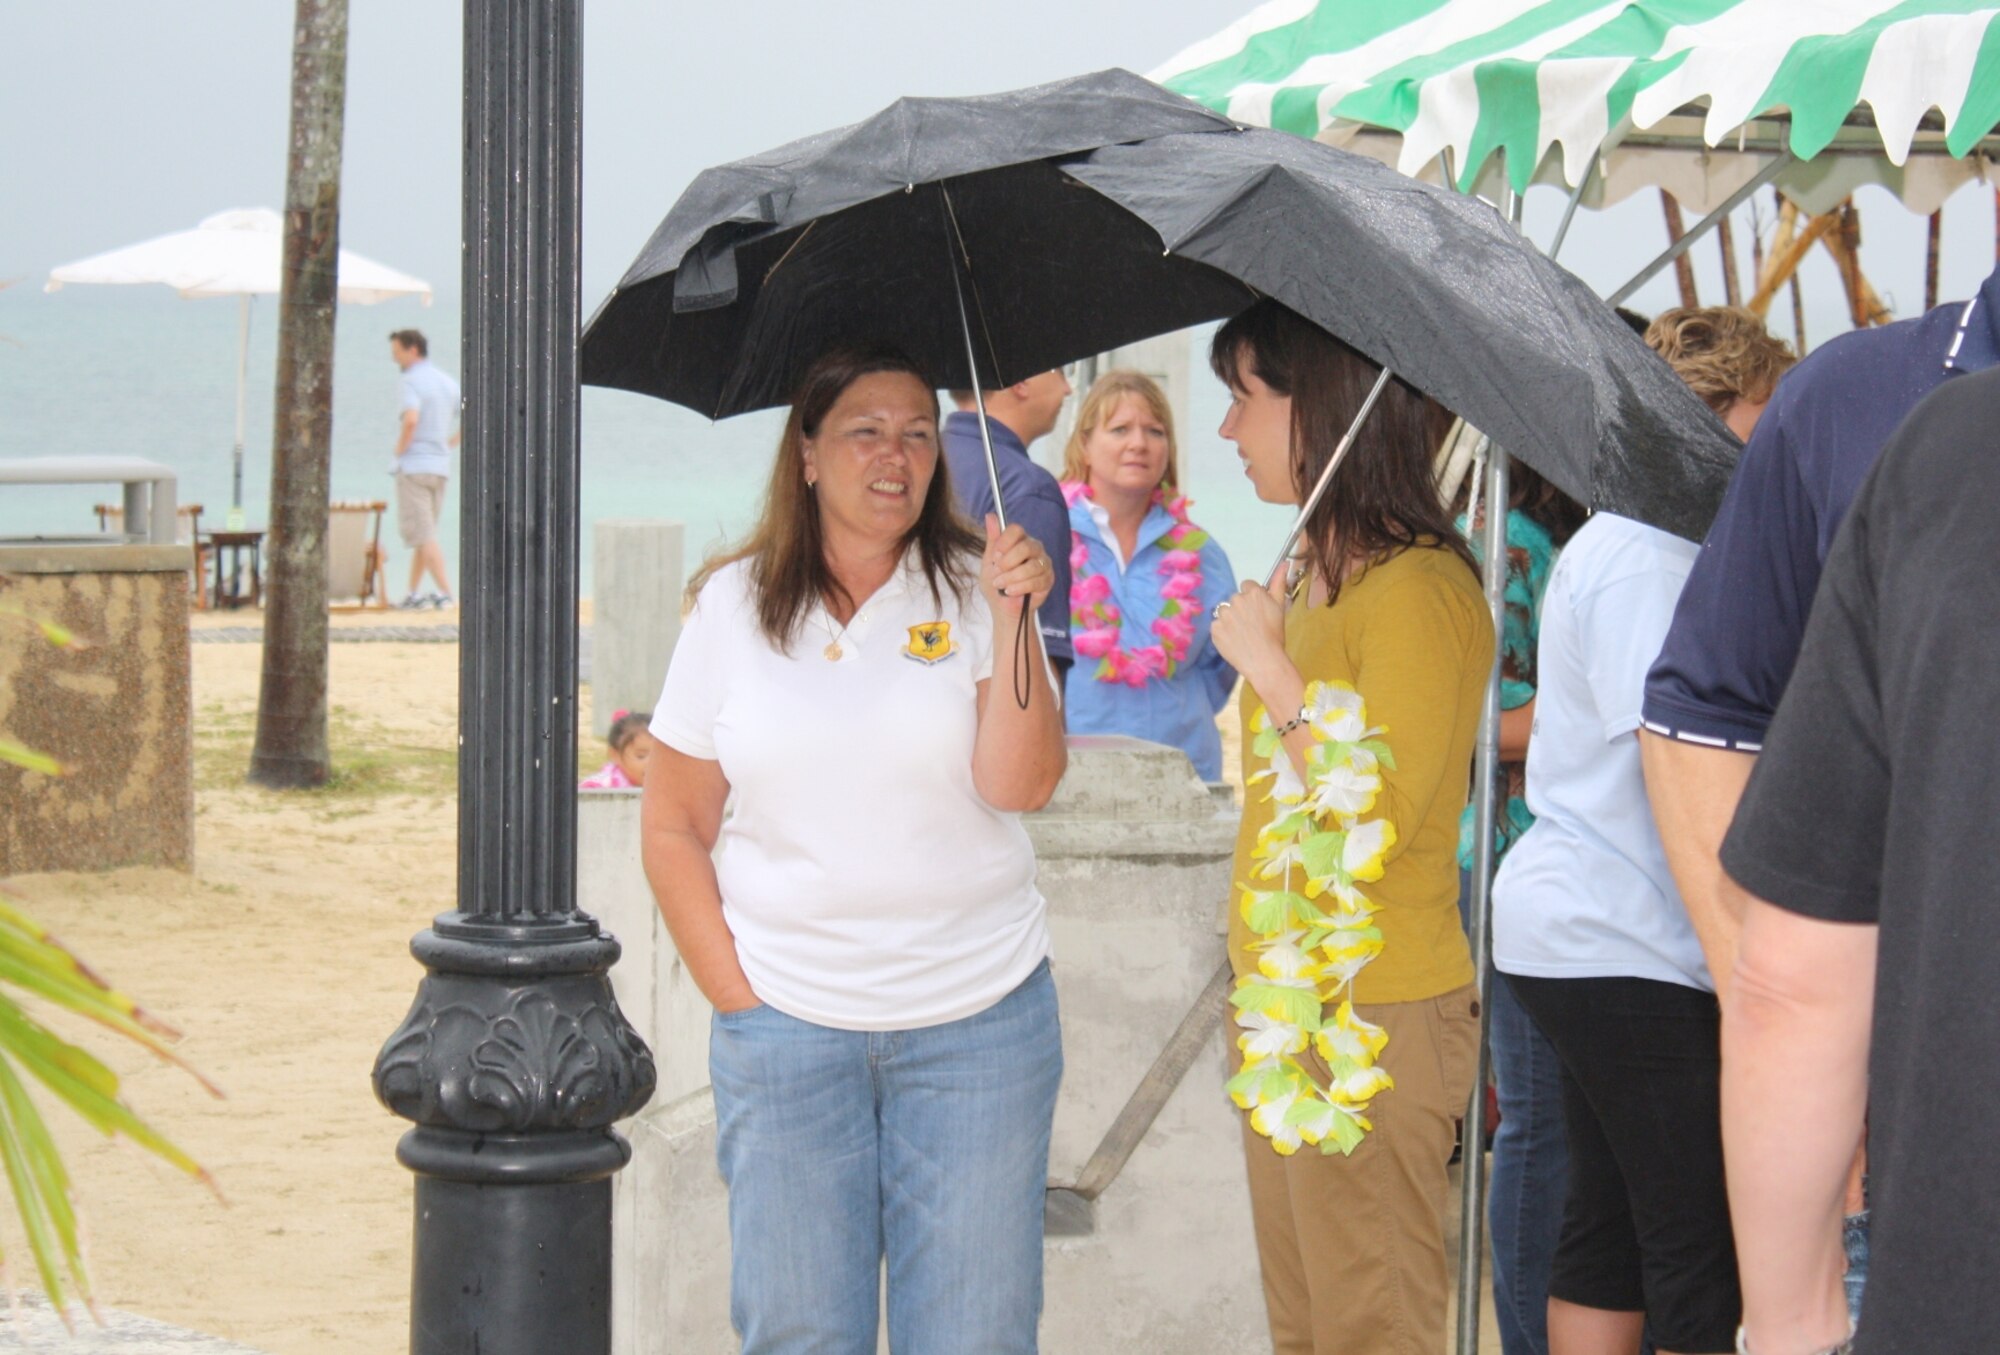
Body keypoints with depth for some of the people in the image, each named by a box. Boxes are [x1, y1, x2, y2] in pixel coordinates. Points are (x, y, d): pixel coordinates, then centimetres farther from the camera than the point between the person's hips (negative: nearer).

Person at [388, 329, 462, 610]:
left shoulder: (413, 380, -11)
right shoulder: (449, 383, 13)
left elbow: (411, 419, -27)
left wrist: (400, 448, -12)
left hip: (414, 464, -8)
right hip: (441, 467, 8)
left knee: (423, 535, -8)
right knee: (424, 534, 14)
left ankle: (446, 592, -16)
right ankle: (413, 594, 16)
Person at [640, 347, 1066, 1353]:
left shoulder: (973, 592, 2)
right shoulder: (735, 606, 4)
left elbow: (1020, 785, -10)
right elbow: (673, 826, 6)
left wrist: (1011, 619, -18)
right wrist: (735, 996, -1)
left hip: (978, 1022, 0)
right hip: (784, 1029, 1)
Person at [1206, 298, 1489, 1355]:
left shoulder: (1418, 588, -16)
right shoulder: (1314, 577, 14)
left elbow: (1382, 822, -22)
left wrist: (1268, 665, -17)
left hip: (1372, 1022, -10)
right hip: (1283, 1003, 10)